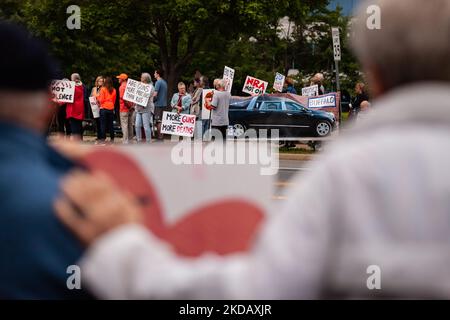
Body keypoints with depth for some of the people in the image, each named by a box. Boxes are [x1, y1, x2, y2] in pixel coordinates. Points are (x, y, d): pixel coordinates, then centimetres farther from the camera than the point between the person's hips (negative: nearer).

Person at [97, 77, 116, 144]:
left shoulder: (103, 89, -7)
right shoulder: (114, 90, 3)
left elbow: (101, 100, -8)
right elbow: (114, 100, 11)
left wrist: (98, 97, 10)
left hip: (104, 108, -4)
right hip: (111, 108, 4)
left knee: (103, 124, -1)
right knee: (111, 124, 8)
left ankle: (102, 139, -5)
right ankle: (112, 139, 10)